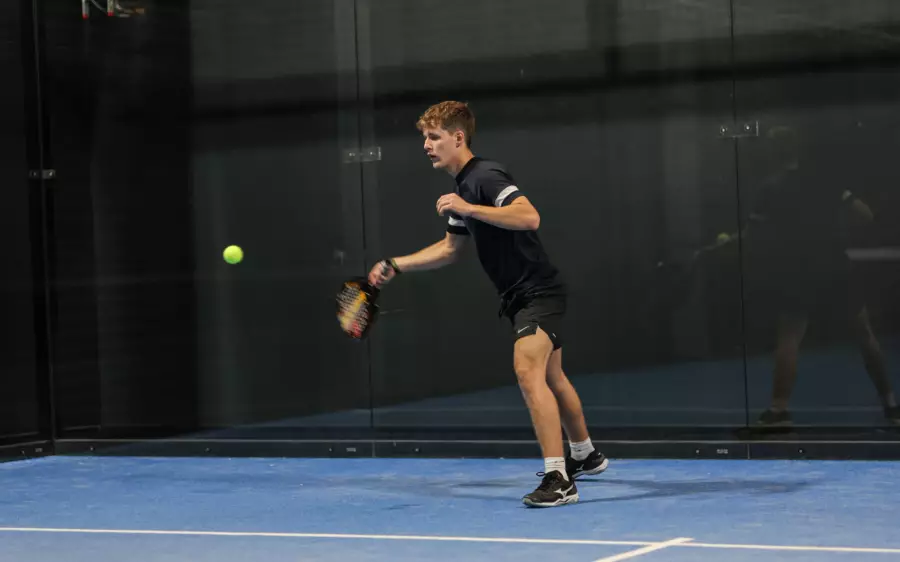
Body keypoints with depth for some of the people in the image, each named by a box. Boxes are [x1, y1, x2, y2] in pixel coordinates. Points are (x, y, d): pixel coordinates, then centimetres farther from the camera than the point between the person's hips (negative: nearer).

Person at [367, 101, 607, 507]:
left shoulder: (486, 176, -19)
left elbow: (529, 217, -34)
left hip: (538, 291, -11)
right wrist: (397, 266, 16)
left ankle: (559, 480, -26)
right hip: (518, 295, 11)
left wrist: (468, 208, -35)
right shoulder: (462, 188, 12)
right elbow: (450, 248, 23)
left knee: (528, 371, -25)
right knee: (550, 378, 23)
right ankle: (586, 455, 43)